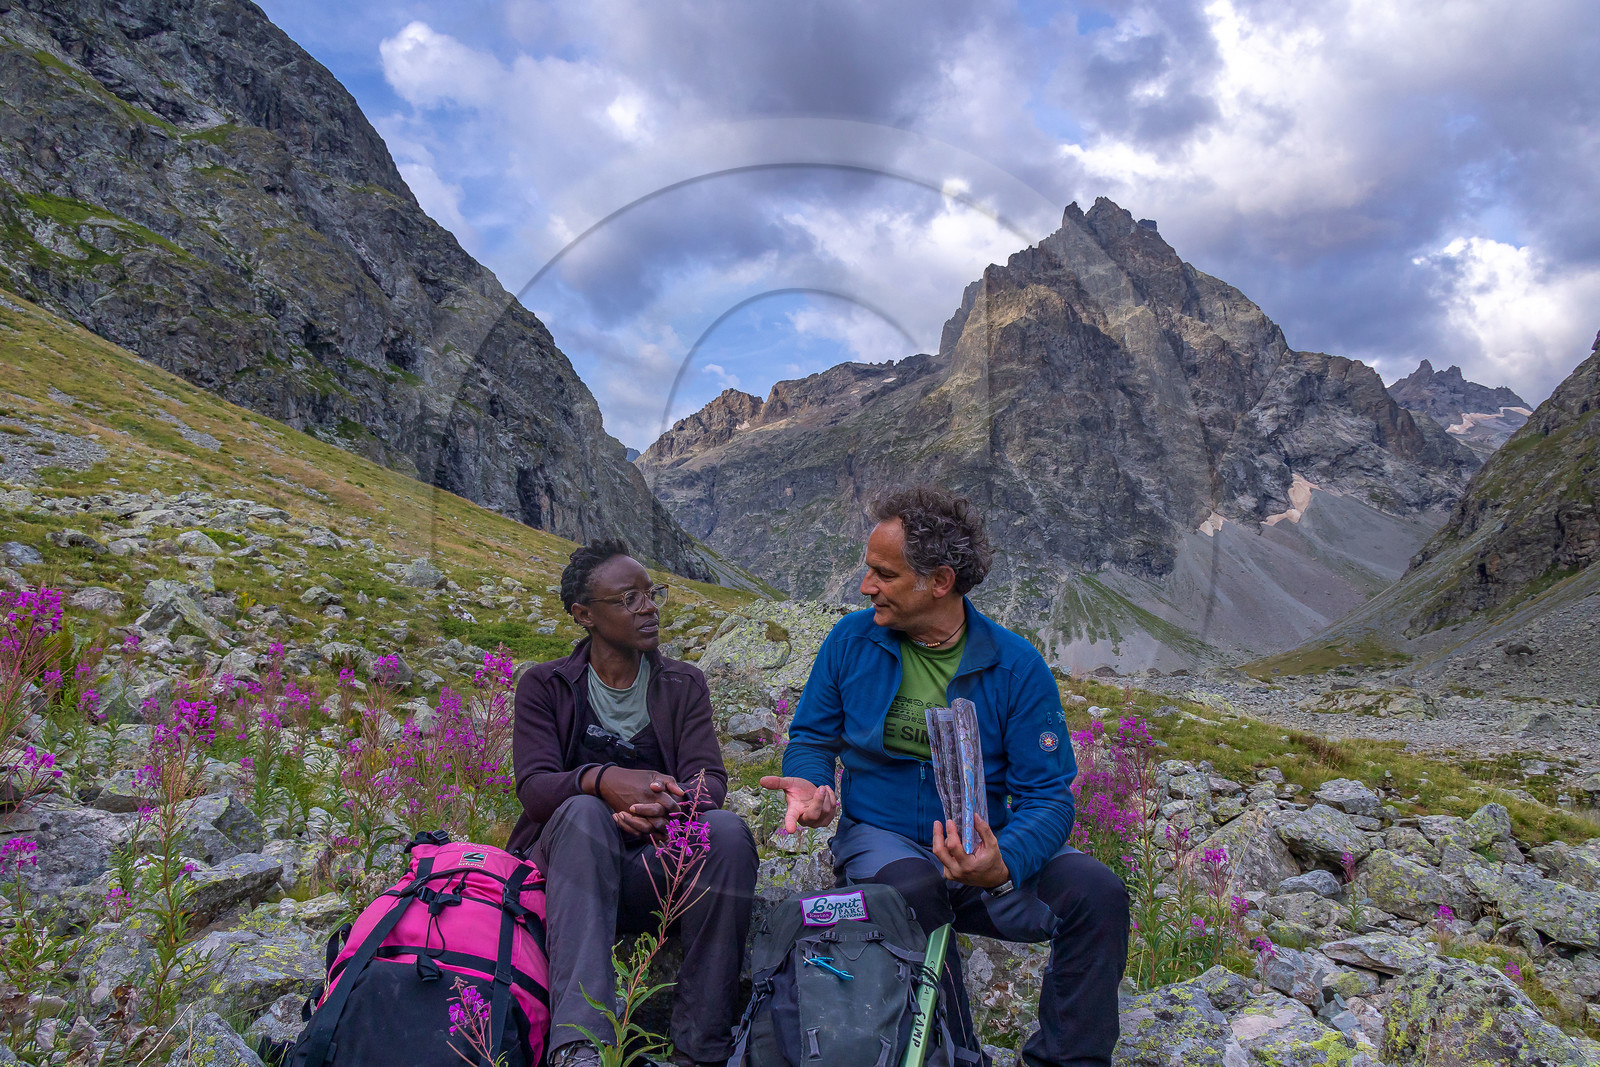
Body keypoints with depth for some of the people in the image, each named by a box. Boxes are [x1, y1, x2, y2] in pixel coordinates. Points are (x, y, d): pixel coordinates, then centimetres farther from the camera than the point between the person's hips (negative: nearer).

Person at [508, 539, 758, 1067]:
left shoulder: (683, 684, 11)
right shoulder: (545, 686, 6)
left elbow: (710, 779, -3)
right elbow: (534, 788, -9)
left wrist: (671, 803, -29)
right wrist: (605, 780, -32)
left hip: (657, 872, 1)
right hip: (570, 868, -1)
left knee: (728, 829, -29)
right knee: (583, 812, -33)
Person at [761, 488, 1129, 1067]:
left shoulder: (1017, 666, -8)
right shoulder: (852, 640, -2)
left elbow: (1048, 797, -9)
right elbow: (812, 736, 11)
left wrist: (1003, 864, -30)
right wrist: (808, 784, -14)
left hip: (983, 847, 1)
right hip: (880, 838, 0)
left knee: (1097, 892, -23)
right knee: (913, 888, -35)